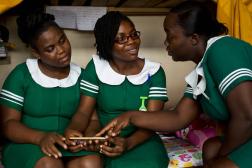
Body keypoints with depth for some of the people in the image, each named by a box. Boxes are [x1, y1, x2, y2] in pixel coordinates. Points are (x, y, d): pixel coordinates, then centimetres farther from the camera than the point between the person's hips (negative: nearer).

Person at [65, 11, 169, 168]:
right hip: (104, 141, 1)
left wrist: (128, 143, -28)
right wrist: (72, 130, -26)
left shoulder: (154, 71, -2)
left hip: (142, 141, 0)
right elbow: (83, 112, -2)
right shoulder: (96, 67, 0)